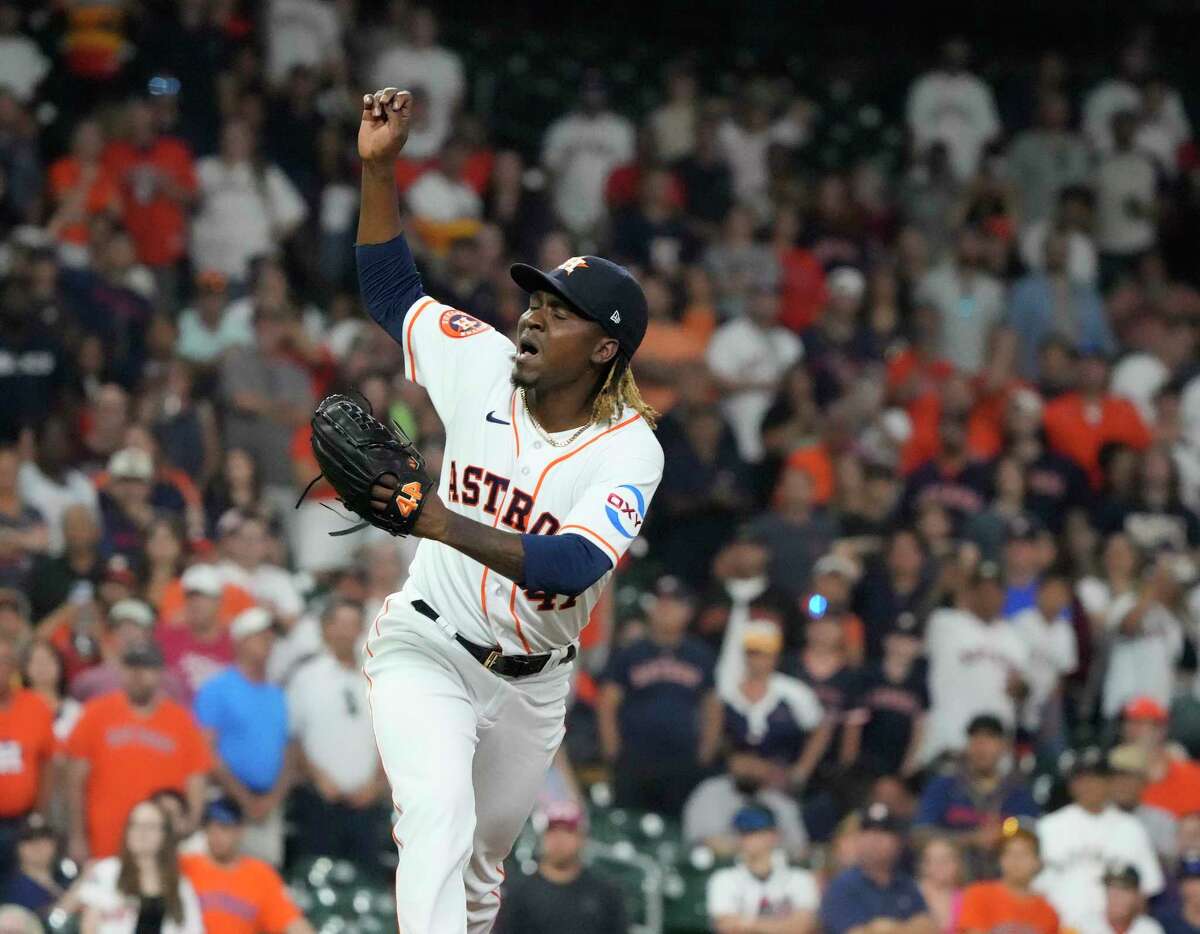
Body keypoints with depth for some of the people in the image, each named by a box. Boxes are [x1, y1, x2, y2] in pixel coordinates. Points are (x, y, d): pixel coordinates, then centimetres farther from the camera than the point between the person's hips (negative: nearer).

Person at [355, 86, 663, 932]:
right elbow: (389, 289, 7)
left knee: (483, 860, 19)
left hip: (533, 681, 1)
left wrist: (446, 525, -44)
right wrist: (379, 167, -5)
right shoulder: (483, 365, -8)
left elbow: (574, 568, -33)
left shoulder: (630, 451, -17)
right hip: (427, 649, -1)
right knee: (440, 819, -26)